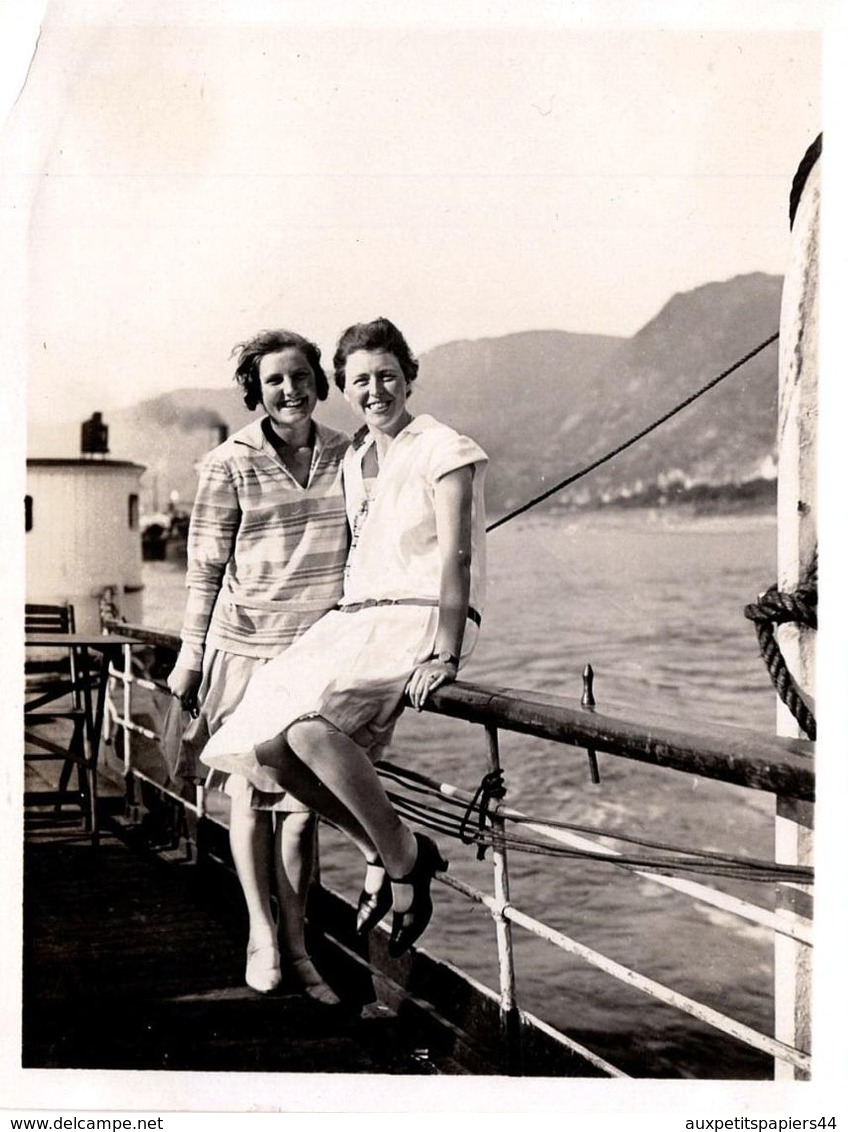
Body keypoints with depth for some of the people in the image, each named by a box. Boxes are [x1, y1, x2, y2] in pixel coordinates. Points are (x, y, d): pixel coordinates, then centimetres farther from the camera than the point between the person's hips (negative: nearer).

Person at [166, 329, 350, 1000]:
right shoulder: (231, 464, -4)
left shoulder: (347, 456, 5)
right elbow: (205, 567, 0)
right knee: (251, 793, 6)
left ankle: (295, 942, 18)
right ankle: (261, 932, 22)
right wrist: (190, 657, 0)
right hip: (247, 643, -2)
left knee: (304, 797, 5)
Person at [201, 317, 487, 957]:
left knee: (307, 727, -31)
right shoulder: (353, 461, 19)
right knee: (267, 750, -10)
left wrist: (444, 655, -22)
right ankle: (382, 851, 7)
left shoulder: (443, 450, -3)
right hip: (356, 620, 8)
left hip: (421, 621, -8)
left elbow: (456, 556, -13)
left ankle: (405, 857, -12)